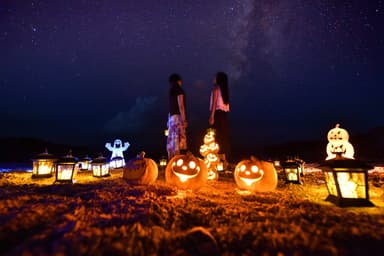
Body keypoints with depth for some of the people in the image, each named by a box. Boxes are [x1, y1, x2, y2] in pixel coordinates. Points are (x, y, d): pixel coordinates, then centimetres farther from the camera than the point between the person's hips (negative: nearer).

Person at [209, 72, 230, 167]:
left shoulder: (216, 88, -1)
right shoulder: (225, 90, 18)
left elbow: (214, 102, -12)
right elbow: (226, 103, 13)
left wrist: (212, 116, -16)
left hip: (218, 113, -7)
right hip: (225, 113, 7)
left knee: (218, 136, -8)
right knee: (225, 137, 6)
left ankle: (220, 156, -10)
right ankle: (225, 161, 10)